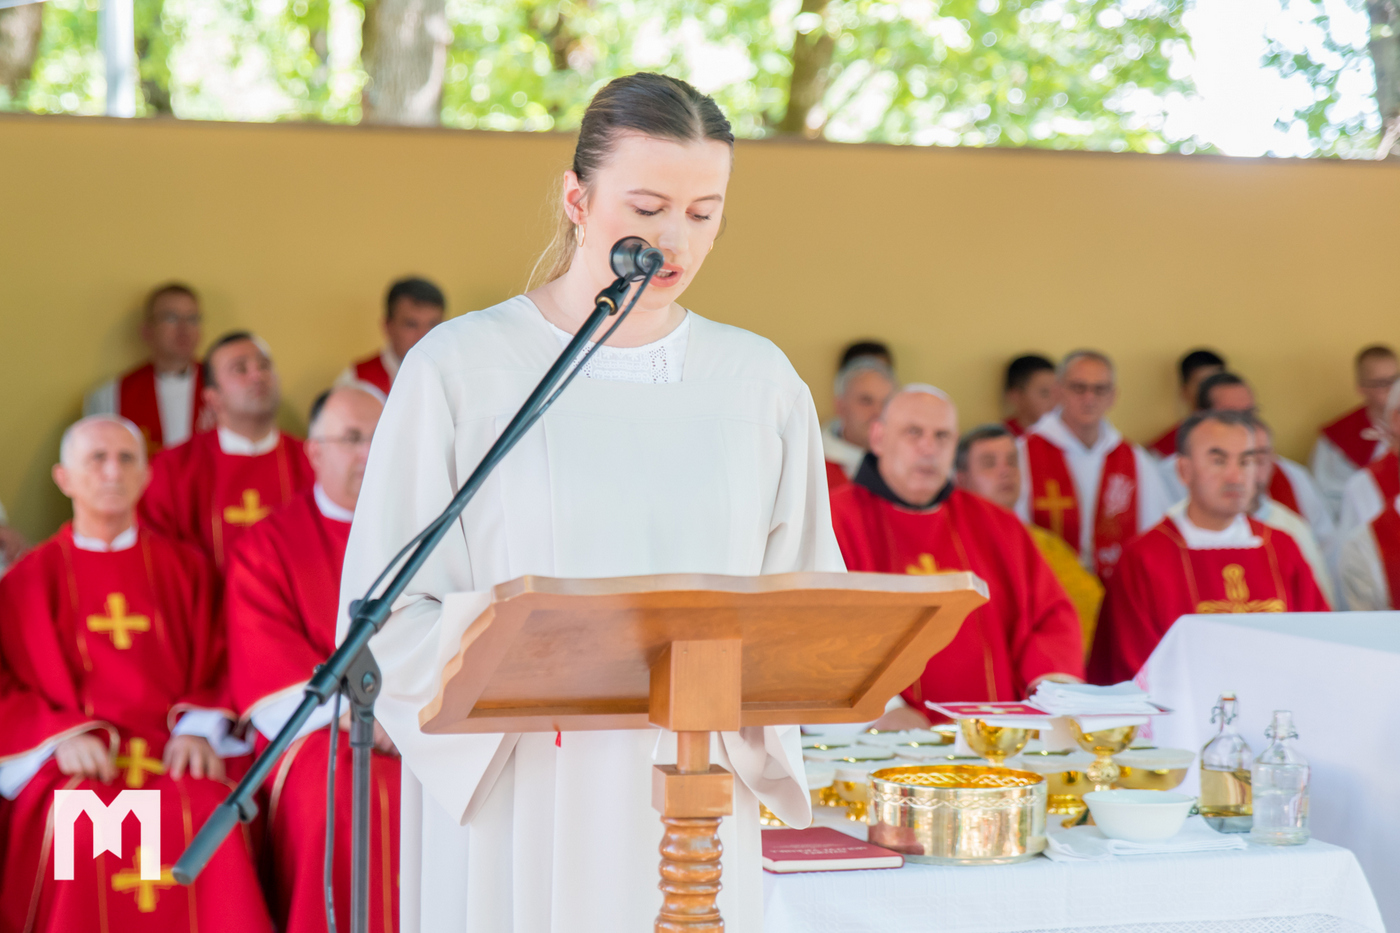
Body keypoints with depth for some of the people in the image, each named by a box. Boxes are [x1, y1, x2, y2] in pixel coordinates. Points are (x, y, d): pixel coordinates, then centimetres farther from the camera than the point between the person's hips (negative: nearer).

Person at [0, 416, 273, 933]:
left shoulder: (186, 568, 18)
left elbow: (219, 667, 13)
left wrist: (199, 728, -8)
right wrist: (62, 735, -11)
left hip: (177, 751, 1)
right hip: (74, 759, -1)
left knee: (211, 816, -33)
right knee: (88, 831, -34)